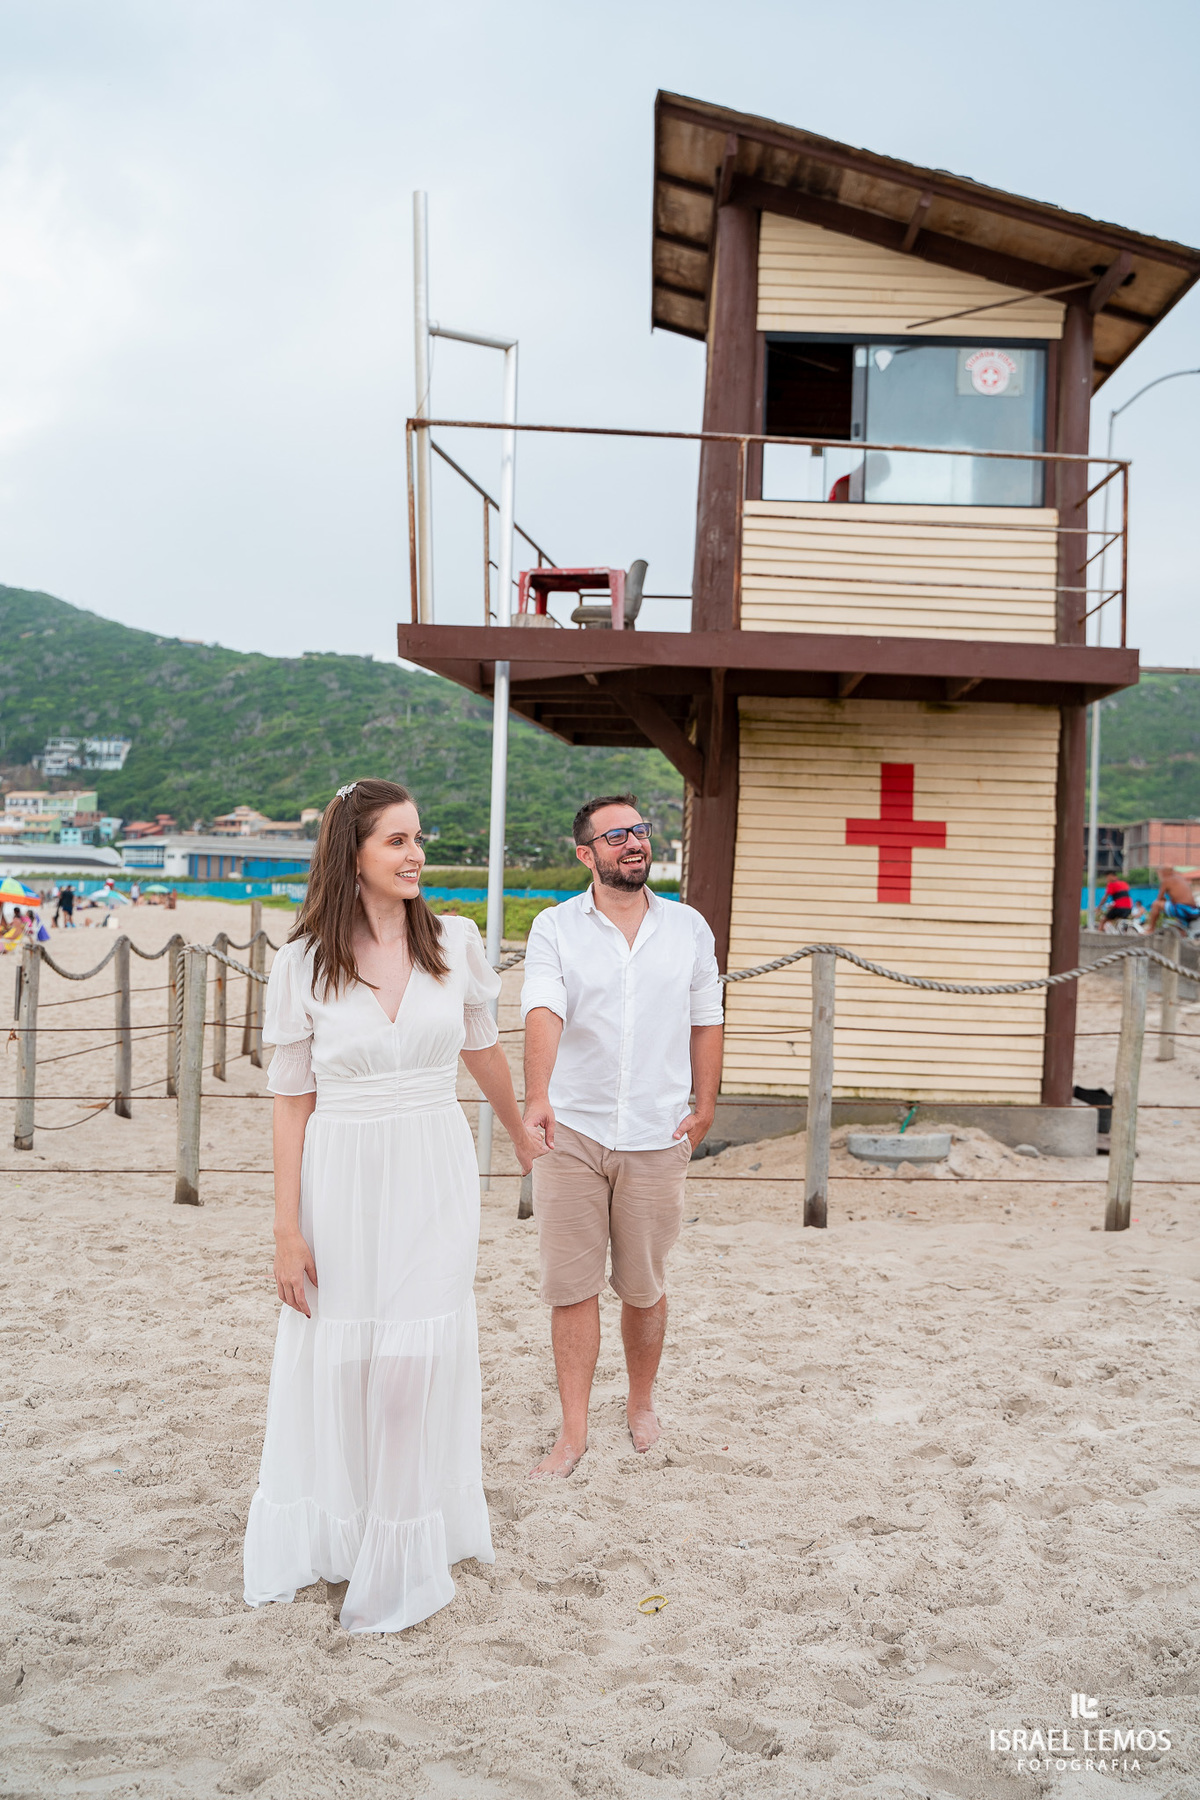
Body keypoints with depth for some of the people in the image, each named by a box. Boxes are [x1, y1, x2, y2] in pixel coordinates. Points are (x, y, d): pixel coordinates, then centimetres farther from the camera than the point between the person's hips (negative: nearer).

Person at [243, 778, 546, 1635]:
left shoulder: (456, 943, -1)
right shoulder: (304, 962, -5)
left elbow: (482, 1048, 16)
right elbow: (293, 1101, -2)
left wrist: (521, 1134, 29)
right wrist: (288, 1229, -4)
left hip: (434, 1172, 1)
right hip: (343, 1174, -1)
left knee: (420, 1354, 2)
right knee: (336, 1355, 9)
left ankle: (407, 1550, 21)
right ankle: (326, 1531, 31)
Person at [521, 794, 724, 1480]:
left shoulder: (689, 927, 6)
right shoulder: (555, 928, -3)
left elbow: (706, 1021, 12)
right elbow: (544, 1012, -17)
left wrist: (705, 1105, 7)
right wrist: (537, 1098, -32)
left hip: (657, 1136, 1)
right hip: (572, 1130, -1)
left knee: (644, 1287, 11)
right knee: (572, 1286, 3)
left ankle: (642, 1401, 35)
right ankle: (574, 1431, 14)